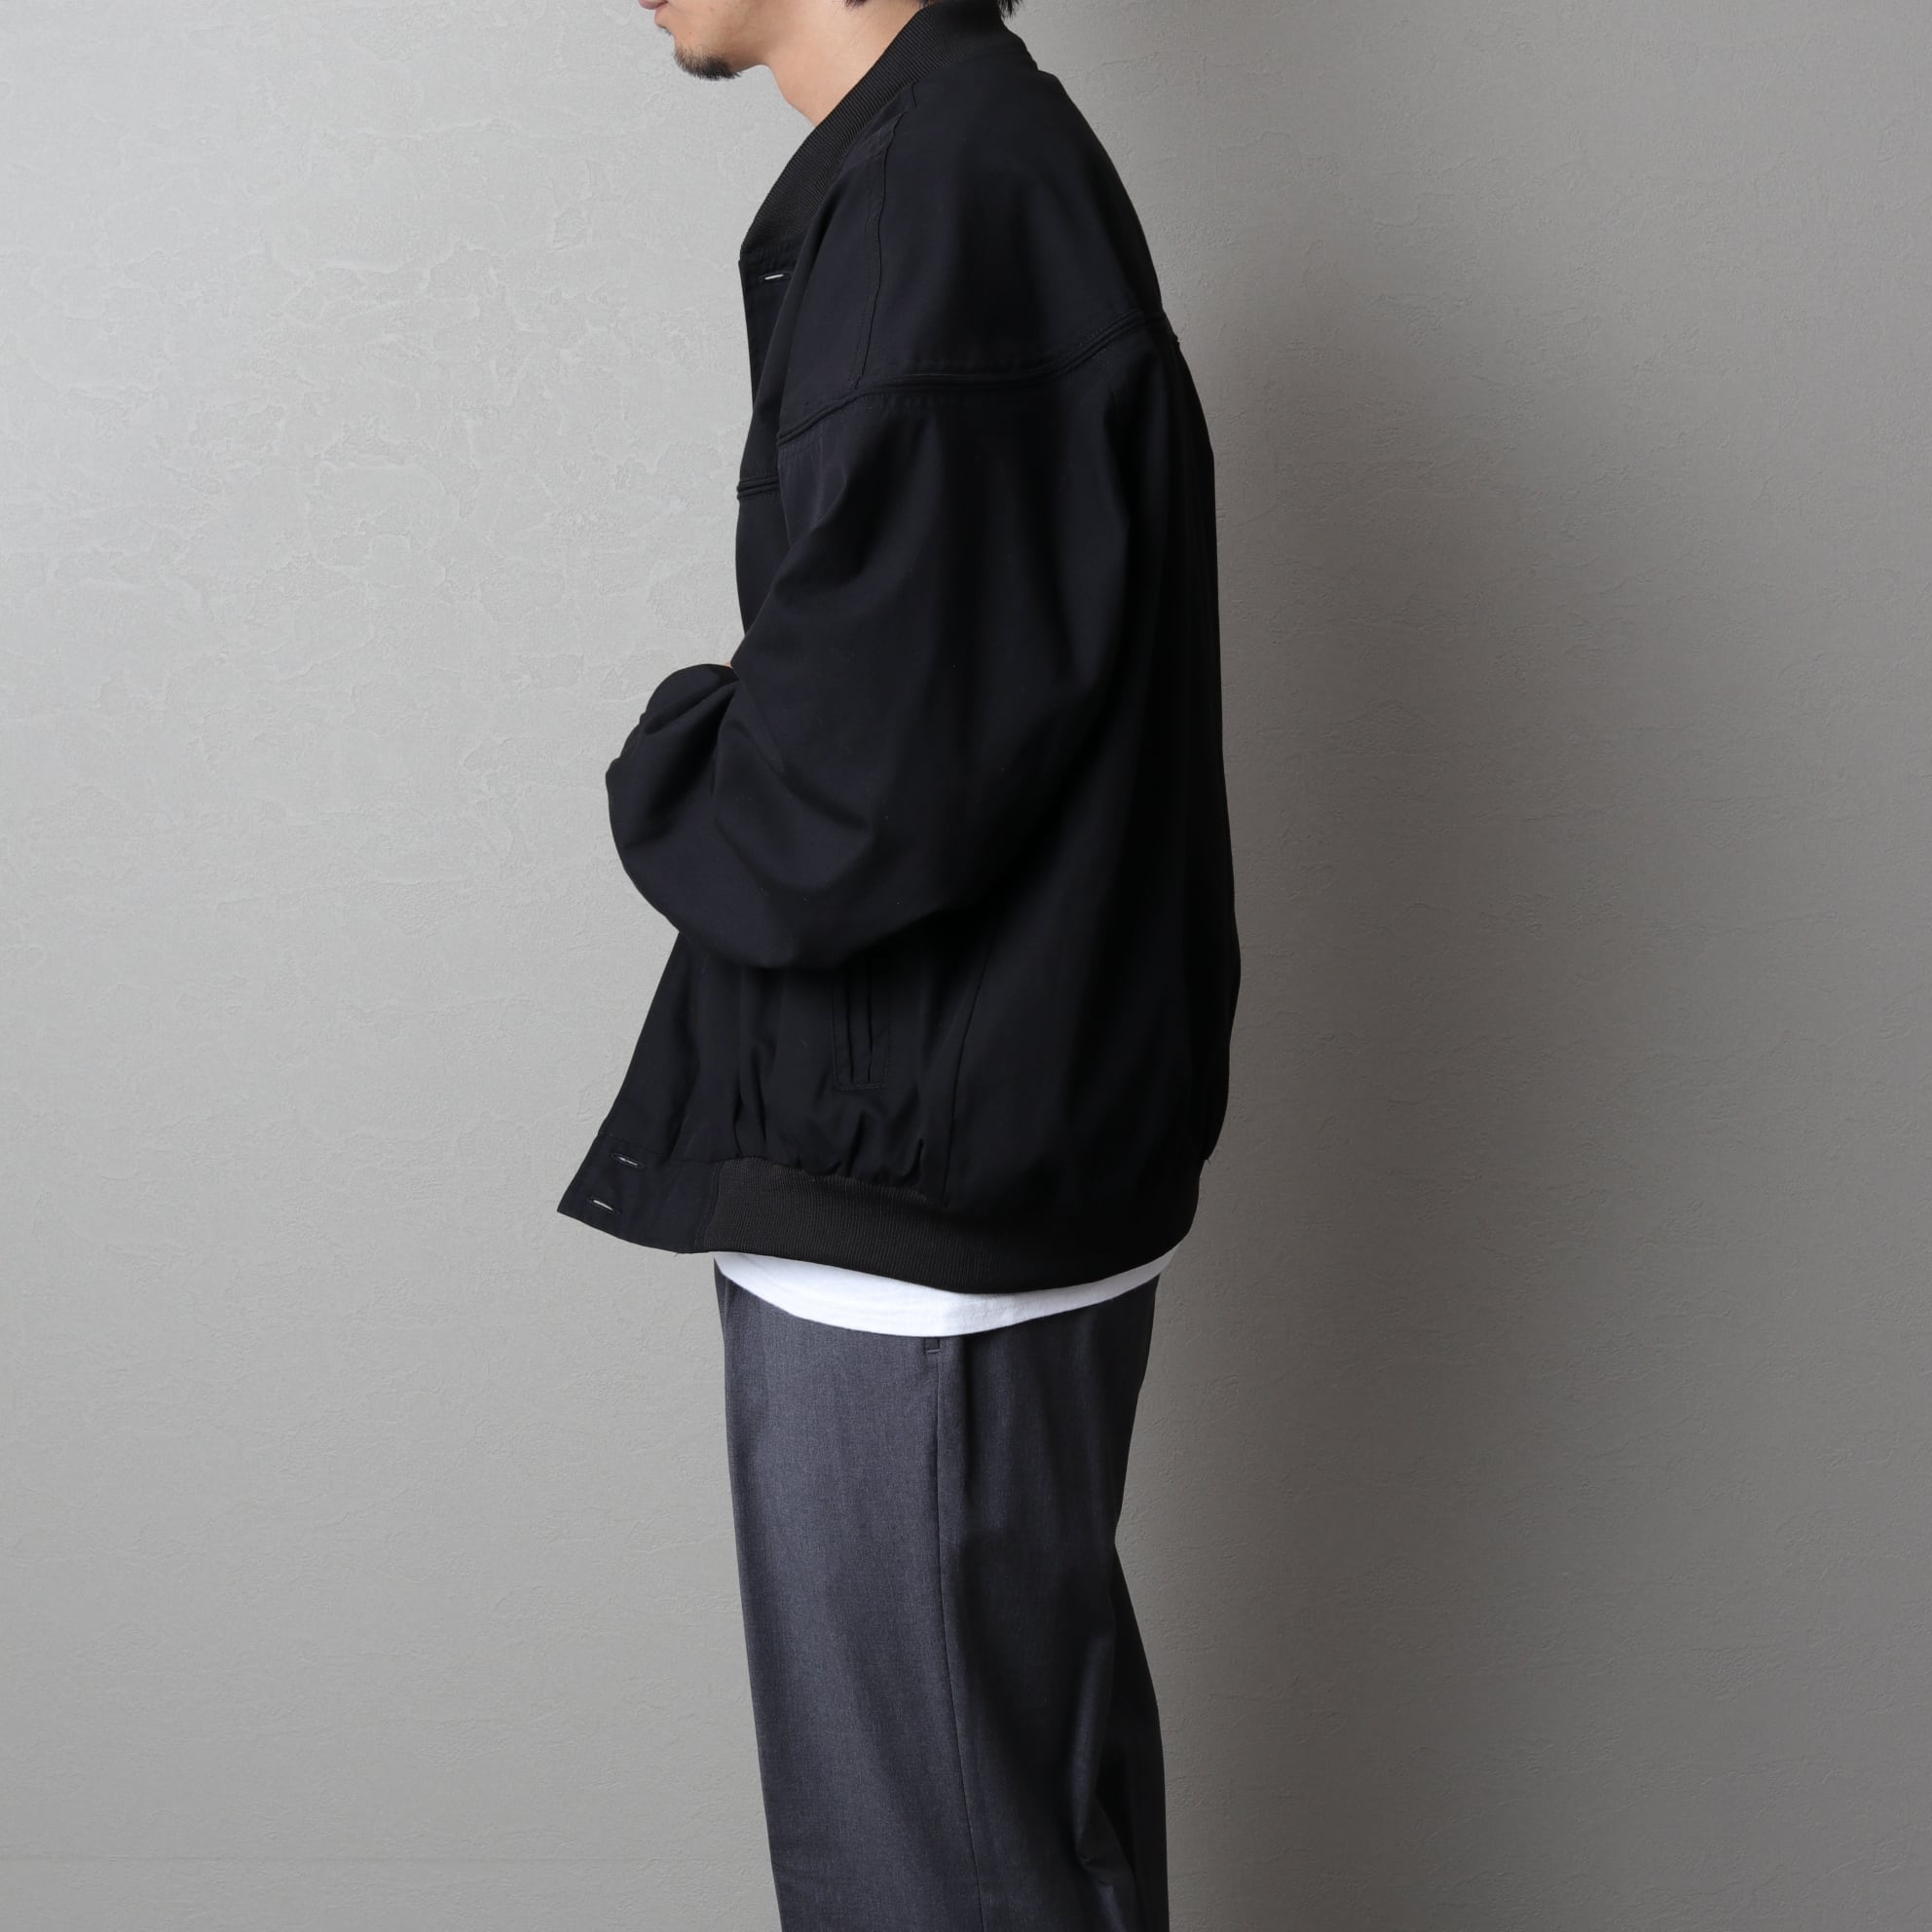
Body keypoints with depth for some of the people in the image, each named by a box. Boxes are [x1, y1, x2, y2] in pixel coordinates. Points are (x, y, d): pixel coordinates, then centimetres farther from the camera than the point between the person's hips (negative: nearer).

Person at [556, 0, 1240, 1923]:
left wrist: (670, 769, -6)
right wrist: (719, 761, 3)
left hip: (914, 1211, -10)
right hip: (994, 1180, 10)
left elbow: (834, 816, -25)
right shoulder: (982, 162, 10)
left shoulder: (942, 201, -21)